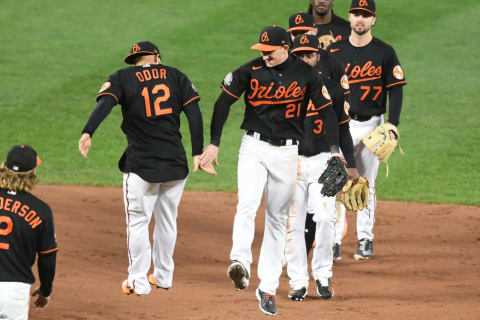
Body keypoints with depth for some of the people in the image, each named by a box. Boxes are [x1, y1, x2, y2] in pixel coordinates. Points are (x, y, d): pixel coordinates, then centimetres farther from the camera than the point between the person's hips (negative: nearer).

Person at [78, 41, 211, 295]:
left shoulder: (122, 78, 1)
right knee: (167, 221, 17)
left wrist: (88, 132, -30)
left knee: (137, 222, 4)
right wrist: (198, 153, 0)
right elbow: (194, 113, 1)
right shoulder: (175, 76, 9)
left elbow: (105, 103, -18)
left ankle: (138, 282, 5)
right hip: (176, 164, 3)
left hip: (141, 165, -3)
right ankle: (163, 276, 28)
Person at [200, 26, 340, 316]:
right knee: (247, 204, -23)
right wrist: (214, 143, -3)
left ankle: (268, 288, 9)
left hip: (288, 152, 1)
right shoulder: (250, 71, -5)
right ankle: (241, 264, -39)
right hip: (254, 147, -1)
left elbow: (326, 109, 0)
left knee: (278, 218, 5)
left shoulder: (306, 74, -4)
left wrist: (334, 150, -10)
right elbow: (224, 103, 1)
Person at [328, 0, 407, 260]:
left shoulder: (385, 53, -1)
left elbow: (395, 91, -1)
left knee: (366, 185, 6)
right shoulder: (334, 51, 3)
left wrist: (391, 128, -11)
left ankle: (365, 239, 14)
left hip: (371, 126, -1)